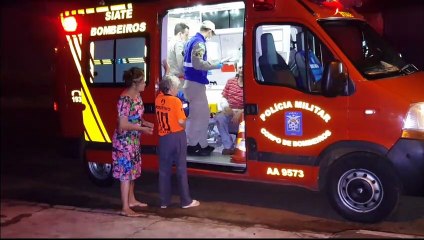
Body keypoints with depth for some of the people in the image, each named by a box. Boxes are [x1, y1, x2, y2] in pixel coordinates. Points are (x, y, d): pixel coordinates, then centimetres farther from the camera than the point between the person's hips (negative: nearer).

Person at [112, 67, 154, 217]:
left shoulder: (137, 95, 5)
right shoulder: (125, 99, -24)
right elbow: (123, 125, -25)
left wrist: (146, 123, 2)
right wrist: (142, 129, -18)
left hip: (134, 140, 9)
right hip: (124, 141, -9)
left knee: (132, 170, 19)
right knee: (126, 172, -4)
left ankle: (131, 200, 33)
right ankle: (125, 208, 3)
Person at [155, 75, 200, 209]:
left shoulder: (158, 99, 2)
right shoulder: (175, 101, -16)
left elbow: (161, 92, 26)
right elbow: (181, 121, -19)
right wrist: (183, 127, 3)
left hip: (163, 138, 5)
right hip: (177, 137, -5)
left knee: (164, 170, 10)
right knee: (181, 169, 3)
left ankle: (164, 201, 15)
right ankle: (186, 201, 9)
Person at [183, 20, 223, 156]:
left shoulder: (192, 40, 15)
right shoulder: (199, 42, -16)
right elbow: (198, 63, -26)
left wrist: (204, 71, 28)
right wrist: (215, 66, -17)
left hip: (191, 81, 10)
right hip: (196, 83, -10)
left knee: (197, 115, 15)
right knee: (201, 115, -3)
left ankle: (201, 144, 20)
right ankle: (192, 145, 3)